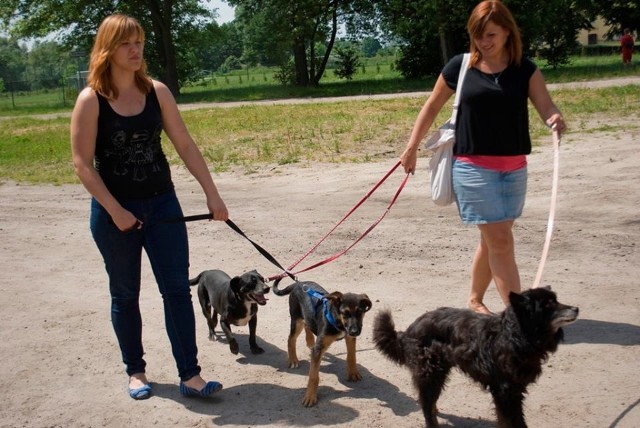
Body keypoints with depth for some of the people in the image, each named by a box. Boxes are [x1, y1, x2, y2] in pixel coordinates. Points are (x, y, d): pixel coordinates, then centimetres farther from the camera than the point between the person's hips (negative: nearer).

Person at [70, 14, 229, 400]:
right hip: (114, 211, -2)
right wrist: (115, 211, -16)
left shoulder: (157, 91, 0)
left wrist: (212, 194, -2)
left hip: (162, 204, 3)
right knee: (125, 293, 10)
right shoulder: (91, 100, -9)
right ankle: (136, 371, 27)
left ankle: (190, 376, 5)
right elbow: (83, 164, -11)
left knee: (178, 288, -1)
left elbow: (186, 145, 1)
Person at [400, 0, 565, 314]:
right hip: (474, 167, -3)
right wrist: (412, 147, 9)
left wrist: (556, 119, -31)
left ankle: (475, 300, 32)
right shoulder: (460, 66, -2)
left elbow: (546, 106, -8)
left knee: (492, 240, 13)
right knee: (500, 241, -7)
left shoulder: (525, 69, 2)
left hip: (514, 168, 3)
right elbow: (432, 107, 8)